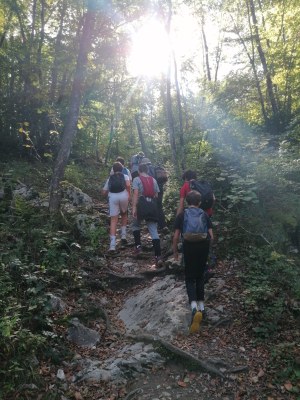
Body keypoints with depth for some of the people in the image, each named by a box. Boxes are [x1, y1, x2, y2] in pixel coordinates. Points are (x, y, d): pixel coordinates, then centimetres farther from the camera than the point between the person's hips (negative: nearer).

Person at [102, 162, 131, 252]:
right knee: (124, 215, 27)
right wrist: (129, 194, 8)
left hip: (112, 197, 1)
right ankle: (123, 235, 16)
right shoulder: (125, 176, 18)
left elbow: (104, 192, 23)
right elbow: (128, 185, -4)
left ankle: (112, 245, -8)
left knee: (113, 220, 0)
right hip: (123, 196, -1)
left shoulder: (110, 178, 25)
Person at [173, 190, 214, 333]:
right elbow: (211, 236, 5)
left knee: (190, 278, 7)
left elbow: (176, 236, 1)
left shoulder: (182, 215, 6)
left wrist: (175, 251, 13)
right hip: (203, 247, 2)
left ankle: (194, 306, -15)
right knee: (200, 276, 21)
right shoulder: (204, 214, 10)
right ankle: (201, 305, 27)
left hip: (189, 247, -2)